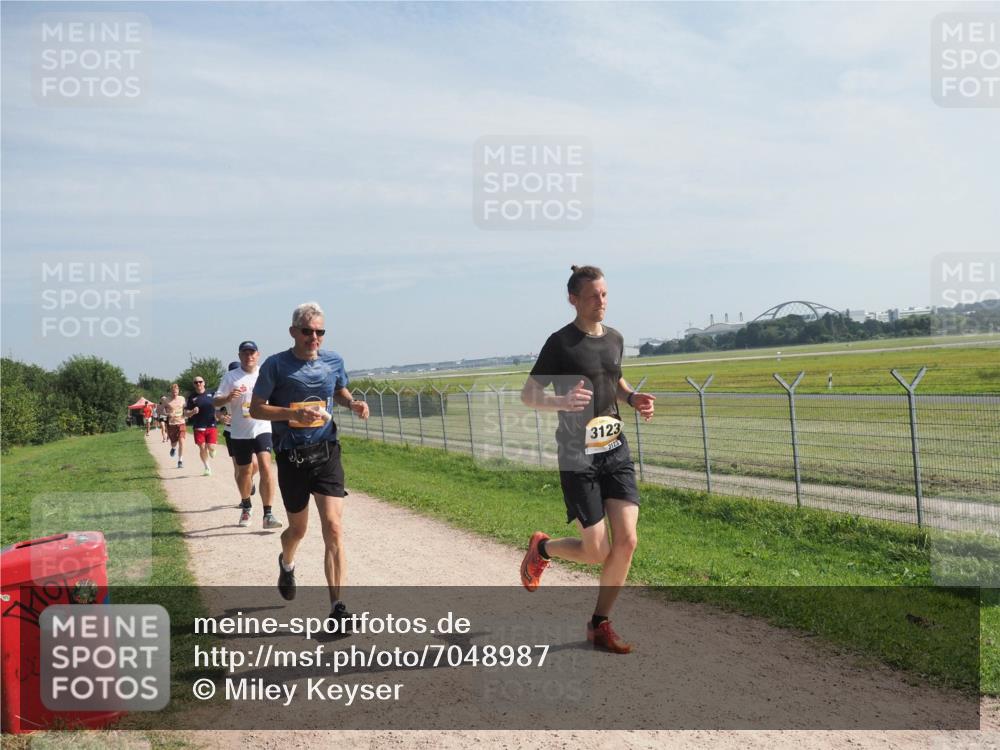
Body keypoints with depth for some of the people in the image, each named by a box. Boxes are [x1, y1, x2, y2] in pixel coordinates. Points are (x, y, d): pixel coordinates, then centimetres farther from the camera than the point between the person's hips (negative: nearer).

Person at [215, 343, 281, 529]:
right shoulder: (230, 377, 1)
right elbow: (215, 401, -2)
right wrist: (228, 398, -22)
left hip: (262, 428, -1)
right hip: (239, 432, 1)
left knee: (265, 467, -18)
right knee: (244, 471, 14)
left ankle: (268, 514, -17)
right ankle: (246, 507, 39)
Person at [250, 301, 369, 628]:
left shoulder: (333, 361, 2)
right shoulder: (276, 365, -8)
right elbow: (256, 408, -5)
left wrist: (353, 404, -2)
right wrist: (295, 413, -21)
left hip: (326, 452, 1)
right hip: (291, 457, -1)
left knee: (333, 527, -12)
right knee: (298, 528, 15)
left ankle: (337, 607, -9)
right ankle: (286, 563, 52)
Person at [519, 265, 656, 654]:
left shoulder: (615, 339, 10)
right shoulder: (560, 343, -9)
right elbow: (528, 395, -7)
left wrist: (633, 397, 6)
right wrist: (562, 402, -27)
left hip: (616, 450, 6)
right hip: (578, 457, -6)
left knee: (626, 540, -4)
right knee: (597, 551, -5)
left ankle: (600, 624, 14)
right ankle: (542, 548, 27)